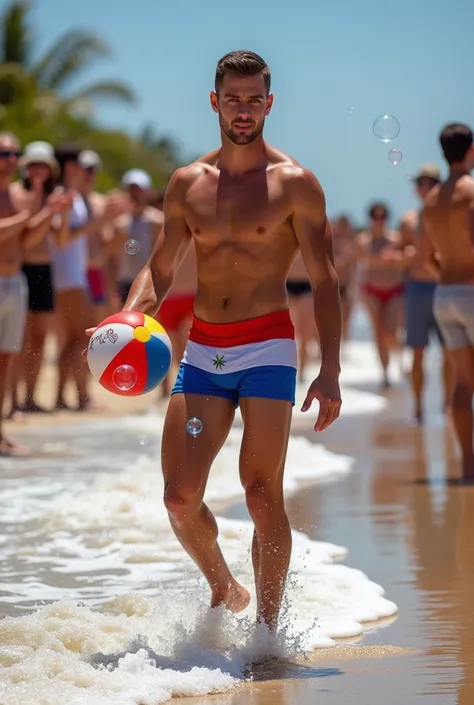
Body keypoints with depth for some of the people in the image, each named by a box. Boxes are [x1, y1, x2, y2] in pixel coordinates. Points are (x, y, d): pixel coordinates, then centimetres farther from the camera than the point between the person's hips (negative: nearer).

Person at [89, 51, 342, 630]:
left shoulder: (294, 184, -2)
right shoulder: (187, 184, 10)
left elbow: (324, 282, -3)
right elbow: (160, 267, 18)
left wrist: (329, 371, -13)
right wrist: (128, 317, -4)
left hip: (266, 346, -4)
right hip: (202, 350, 4)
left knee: (262, 496, -9)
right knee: (180, 498, -3)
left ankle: (268, 631, 2)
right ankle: (224, 590, 23)